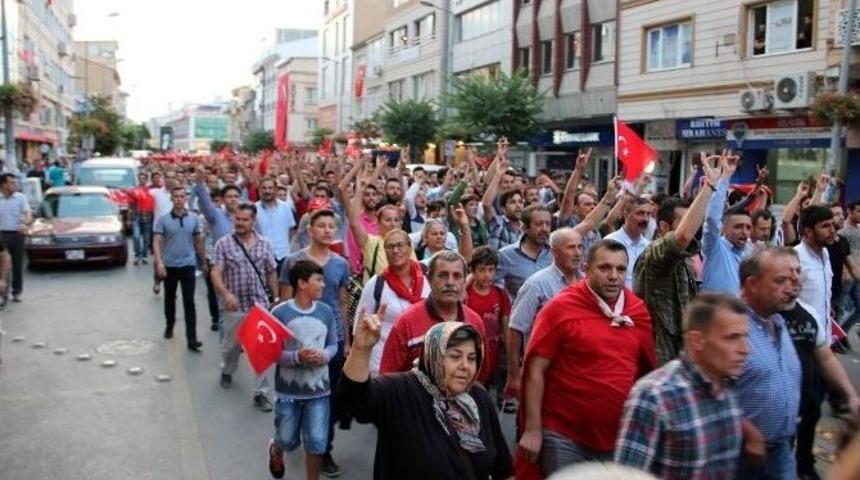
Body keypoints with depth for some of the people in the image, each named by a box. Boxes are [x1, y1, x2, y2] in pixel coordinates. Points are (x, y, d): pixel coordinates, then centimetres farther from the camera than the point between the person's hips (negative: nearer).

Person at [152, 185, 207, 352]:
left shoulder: (193, 219, 3)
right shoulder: (163, 220, -3)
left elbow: (198, 242, 11)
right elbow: (157, 243, -7)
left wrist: (204, 262, 13)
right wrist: (159, 263, -18)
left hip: (188, 265, 0)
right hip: (169, 266, 0)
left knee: (189, 302, -6)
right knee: (169, 299, 16)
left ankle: (191, 339, -8)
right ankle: (169, 326, 40)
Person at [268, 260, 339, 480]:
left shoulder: (326, 311, -4)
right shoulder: (280, 313, -14)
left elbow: (333, 344, 6)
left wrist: (324, 356, -15)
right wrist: (297, 357, -27)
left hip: (319, 389, 2)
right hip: (289, 390, -2)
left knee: (316, 442, 2)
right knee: (288, 440, 16)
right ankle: (276, 450, 53)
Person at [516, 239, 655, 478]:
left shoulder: (639, 310, 3)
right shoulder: (561, 307, -10)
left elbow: (648, 368, 12)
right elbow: (534, 370, -11)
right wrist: (532, 430, -13)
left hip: (619, 438, 5)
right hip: (564, 436, -4)